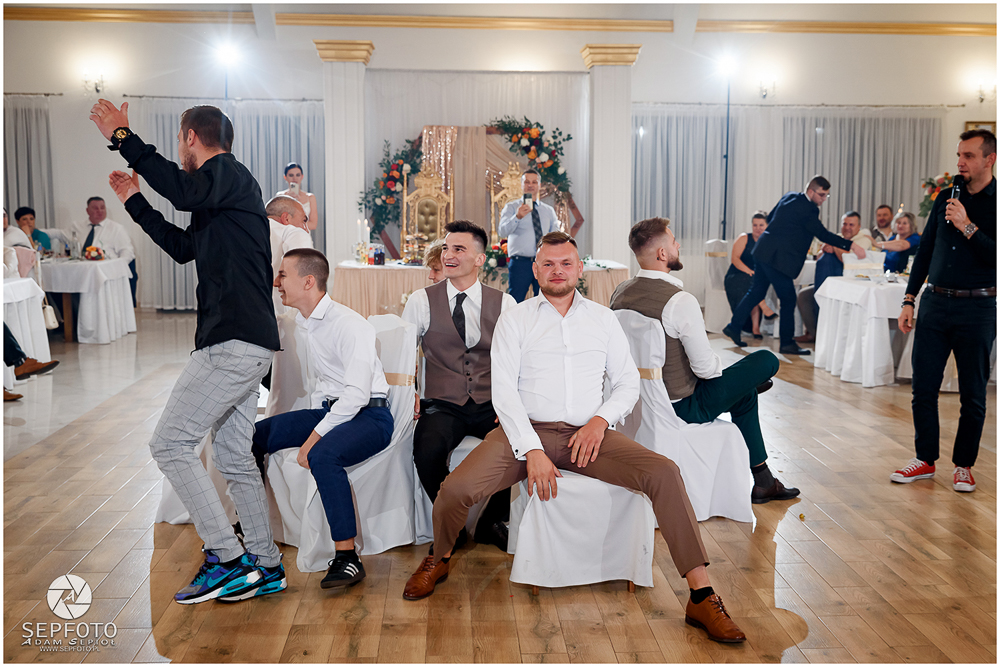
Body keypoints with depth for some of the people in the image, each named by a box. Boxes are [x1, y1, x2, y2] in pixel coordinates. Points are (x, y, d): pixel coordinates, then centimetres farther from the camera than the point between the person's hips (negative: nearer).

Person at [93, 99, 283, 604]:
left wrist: (123, 139, -22)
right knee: (233, 457, 13)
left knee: (171, 444, -8)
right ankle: (265, 567, 20)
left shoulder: (227, 173, -6)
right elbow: (184, 247, 34)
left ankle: (228, 560, -6)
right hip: (244, 342, 10)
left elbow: (184, 192, -30)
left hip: (234, 343, -10)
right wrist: (134, 201, 37)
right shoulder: (222, 189, 25)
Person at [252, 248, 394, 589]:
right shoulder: (303, 323, 10)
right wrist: (313, 425, 10)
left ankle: (348, 557, -27)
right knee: (254, 435, 1)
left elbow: (357, 393, -25)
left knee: (323, 455, -37)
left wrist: (316, 436, -24)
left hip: (369, 415, -9)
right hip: (329, 408, 9)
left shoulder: (349, 324, -19)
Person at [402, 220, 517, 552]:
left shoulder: (505, 303, 7)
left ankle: (490, 523, 2)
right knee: (427, 452, -33)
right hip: (442, 406, -1)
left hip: (491, 407, 1)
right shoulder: (421, 301, 6)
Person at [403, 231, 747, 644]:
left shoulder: (603, 318, 15)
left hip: (587, 433, 2)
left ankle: (702, 596, -18)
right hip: (526, 430, -1)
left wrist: (602, 419, -6)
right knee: (456, 488, -24)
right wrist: (533, 451, -14)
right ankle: (439, 560, 10)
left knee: (664, 473, -24)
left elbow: (628, 382, 15)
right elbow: (503, 390, -2)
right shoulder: (514, 320, 7)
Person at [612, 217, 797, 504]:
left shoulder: (619, 294, -2)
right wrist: (719, 366, 2)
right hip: (682, 407, -8)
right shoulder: (681, 301, -27)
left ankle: (762, 482, 41)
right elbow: (705, 368, -21)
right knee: (766, 360, 4)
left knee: (745, 393, 27)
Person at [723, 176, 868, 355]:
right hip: (776, 258, -10)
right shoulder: (807, 209, -16)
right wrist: (851, 246, -21)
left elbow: (770, 218, 20)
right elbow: (823, 234, -20)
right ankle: (787, 343, 5)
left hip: (764, 252, 10)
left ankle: (733, 326, 24)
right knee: (788, 299, -1)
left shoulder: (789, 197, 11)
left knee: (757, 292, 19)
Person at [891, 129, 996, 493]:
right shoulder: (947, 197, 10)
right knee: (924, 387, 4)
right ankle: (925, 458, 18)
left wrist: (967, 226, -18)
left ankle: (963, 465, 19)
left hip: (977, 307, -4)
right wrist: (908, 300, 10)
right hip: (935, 302, 4)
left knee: (972, 394, 6)